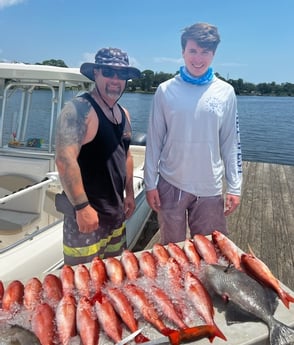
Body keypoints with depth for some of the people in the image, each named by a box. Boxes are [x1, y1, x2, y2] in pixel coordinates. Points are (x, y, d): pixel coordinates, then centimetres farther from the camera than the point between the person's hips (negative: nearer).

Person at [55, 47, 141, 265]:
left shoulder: (123, 114, 10)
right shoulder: (79, 109, -16)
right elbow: (65, 161, -24)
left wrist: (129, 193, 17)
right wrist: (82, 206, -25)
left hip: (116, 213, 8)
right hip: (86, 213, -8)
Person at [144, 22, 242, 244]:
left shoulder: (225, 92, -1)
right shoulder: (166, 90, -4)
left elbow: (231, 143, 2)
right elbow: (154, 140, -1)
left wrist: (235, 187, -1)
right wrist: (150, 183, -2)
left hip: (210, 188, 1)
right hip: (171, 184, 0)